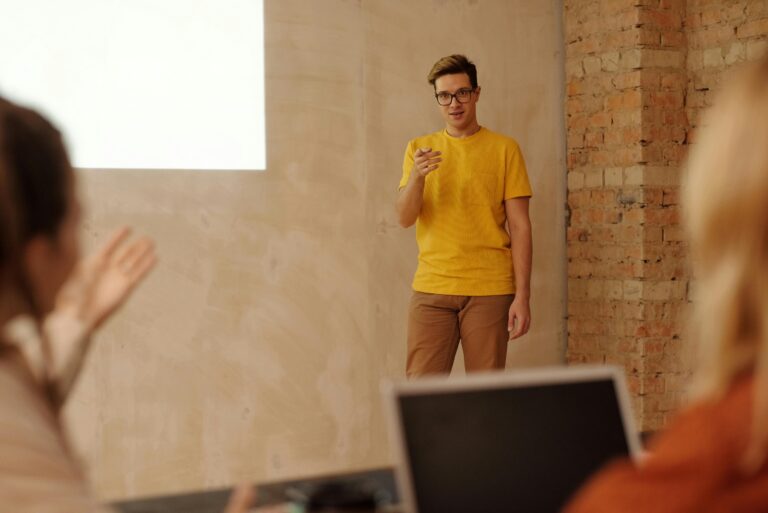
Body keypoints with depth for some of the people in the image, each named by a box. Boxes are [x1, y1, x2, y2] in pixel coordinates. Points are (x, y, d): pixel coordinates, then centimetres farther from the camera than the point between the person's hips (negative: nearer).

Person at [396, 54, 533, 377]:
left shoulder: (504, 149, 3)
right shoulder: (419, 149, 10)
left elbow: (520, 227, 1)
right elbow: (405, 219, 1)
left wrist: (522, 295, -6)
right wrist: (417, 177, -18)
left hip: (490, 290, -1)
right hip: (432, 289, 2)